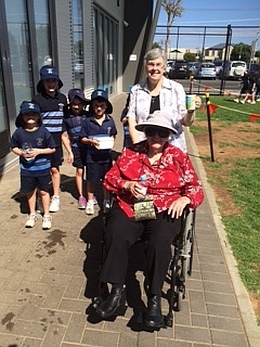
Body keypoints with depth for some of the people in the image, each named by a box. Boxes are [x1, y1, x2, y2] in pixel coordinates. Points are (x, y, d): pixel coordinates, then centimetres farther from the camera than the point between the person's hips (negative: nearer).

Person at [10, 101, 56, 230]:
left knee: (43, 191, 10)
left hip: (43, 167, -2)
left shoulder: (44, 132, -14)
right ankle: (32, 214, 37)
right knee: (30, 191, 17)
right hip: (26, 168, 2)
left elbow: (52, 149, -8)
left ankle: (46, 215, 28)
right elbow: (14, 147, 4)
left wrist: (39, 151, -20)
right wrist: (21, 153, -15)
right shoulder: (18, 132, -9)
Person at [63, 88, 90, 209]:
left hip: (89, 147, 0)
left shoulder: (88, 115, -4)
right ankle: (81, 196, 21)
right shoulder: (66, 117, -4)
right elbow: (64, 135, 0)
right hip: (76, 148, 0)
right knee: (79, 172, 8)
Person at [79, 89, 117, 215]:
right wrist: (91, 141, -18)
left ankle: (106, 201, 33)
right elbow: (82, 138, 0)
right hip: (92, 156, -1)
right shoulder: (87, 121, -5)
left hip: (106, 155, 1)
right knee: (91, 180, 10)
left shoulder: (110, 121, -1)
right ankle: (90, 201, 30)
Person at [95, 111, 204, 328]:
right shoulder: (130, 153, 11)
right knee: (115, 234, -28)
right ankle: (117, 292, -15)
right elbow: (110, 178, 11)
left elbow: (196, 188, 9)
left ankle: (154, 299, -16)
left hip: (164, 210, -1)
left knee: (160, 240, -32)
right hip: (130, 207, 2)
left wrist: (184, 199, -12)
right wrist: (127, 185, -9)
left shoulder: (179, 157, 9)